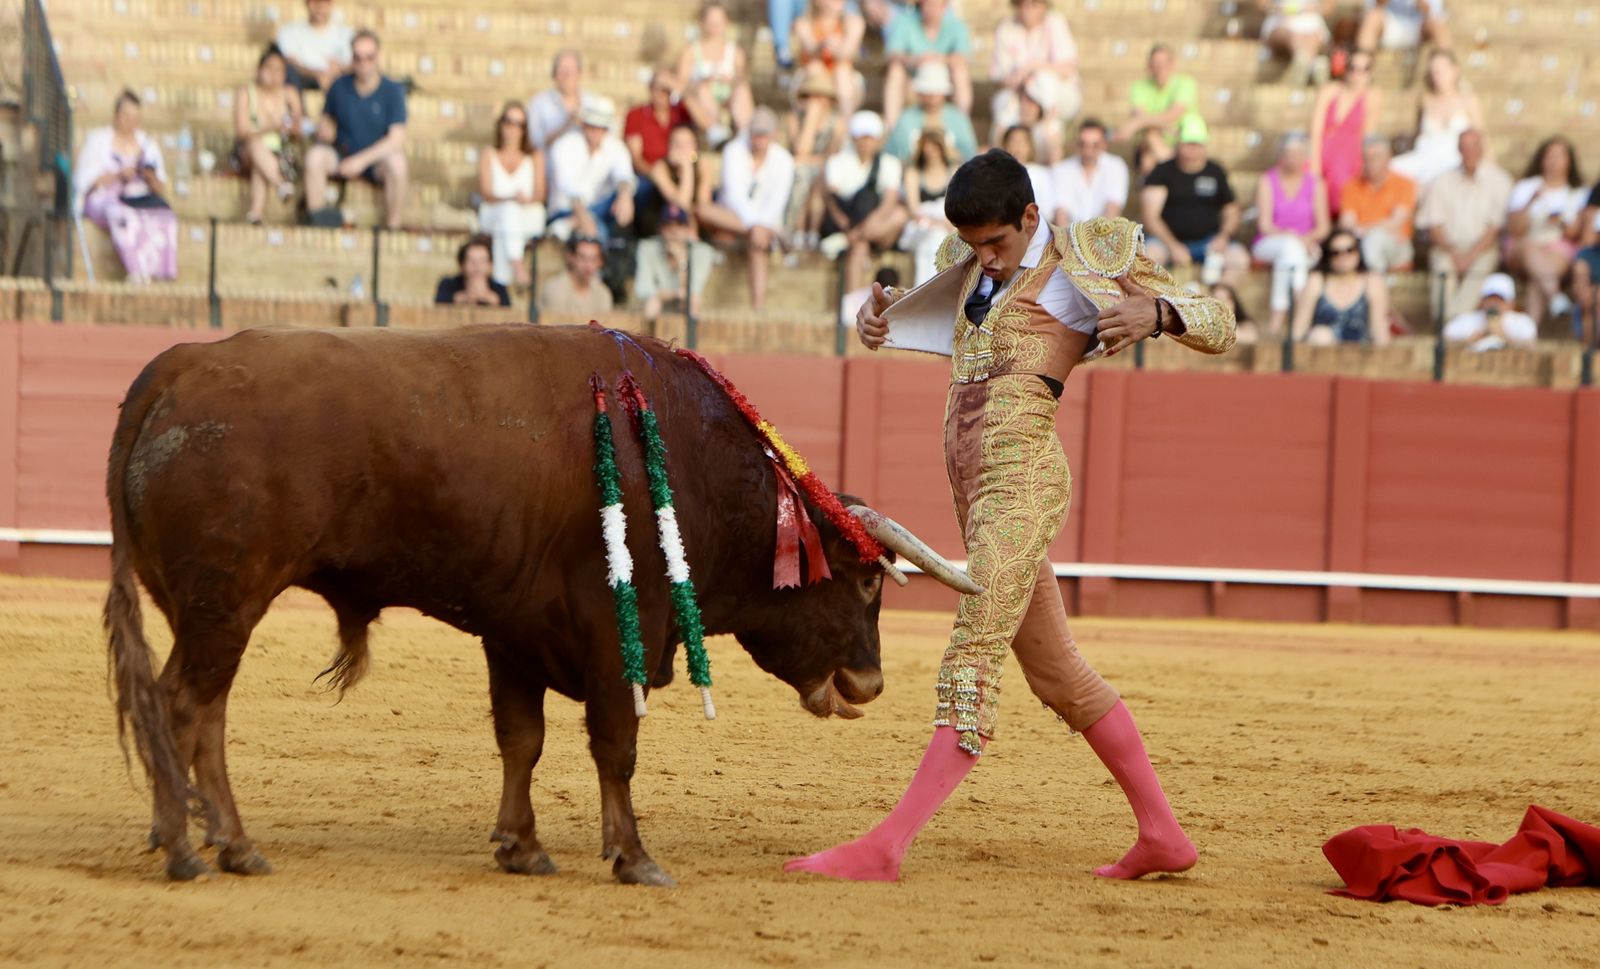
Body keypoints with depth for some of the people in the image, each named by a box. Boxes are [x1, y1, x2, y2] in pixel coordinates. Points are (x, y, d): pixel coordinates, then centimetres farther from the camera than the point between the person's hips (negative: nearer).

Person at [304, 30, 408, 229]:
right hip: (343, 157, 2)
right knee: (315, 156, -29)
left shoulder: (393, 91, -8)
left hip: (377, 160, -2)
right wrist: (324, 132, -12)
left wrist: (362, 160, -23)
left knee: (397, 163, -36)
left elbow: (397, 139, -15)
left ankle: (392, 228, -26)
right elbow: (328, 122, 14)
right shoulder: (340, 87, 1)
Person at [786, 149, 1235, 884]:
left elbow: (1219, 328, -2)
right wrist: (875, 315, 9)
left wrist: (1155, 312, -24)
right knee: (1057, 673, 14)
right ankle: (1163, 835, 22)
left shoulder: (1081, 265, -2)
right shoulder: (971, 265, 17)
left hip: (1022, 482, -9)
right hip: (974, 489, 9)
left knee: (972, 662, -14)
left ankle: (883, 849, -22)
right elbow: (913, 312, 34)